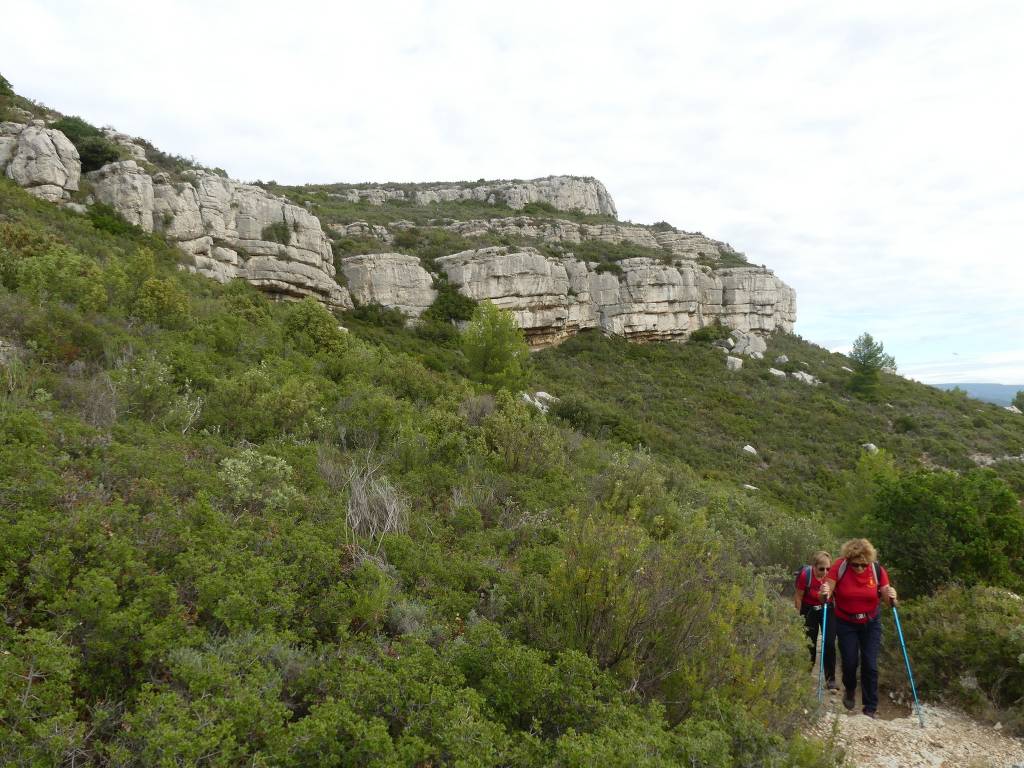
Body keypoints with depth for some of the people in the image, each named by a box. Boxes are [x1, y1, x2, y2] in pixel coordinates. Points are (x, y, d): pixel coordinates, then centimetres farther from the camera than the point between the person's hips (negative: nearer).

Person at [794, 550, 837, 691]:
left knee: (829, 644, -7)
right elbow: (798, 597, -13)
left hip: (827, 609, 1)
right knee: (809, 645, 4)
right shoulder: (805, 575, -27)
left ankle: (831, 679, 6)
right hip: (809, 611, -1)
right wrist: (799, 618, -5)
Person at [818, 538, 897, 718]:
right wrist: (825, 592, -42)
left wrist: (891, 596, -31)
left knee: (870, 665, -2)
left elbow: (886, 595, -9)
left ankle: (870, 709, 13)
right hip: (846, 623, -1)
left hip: (871, 623, 1)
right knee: (850, 662, 0)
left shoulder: (877, 570, -14)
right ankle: (849, 690, 34)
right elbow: (827, 589, -20)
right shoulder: (840, 567, -19)